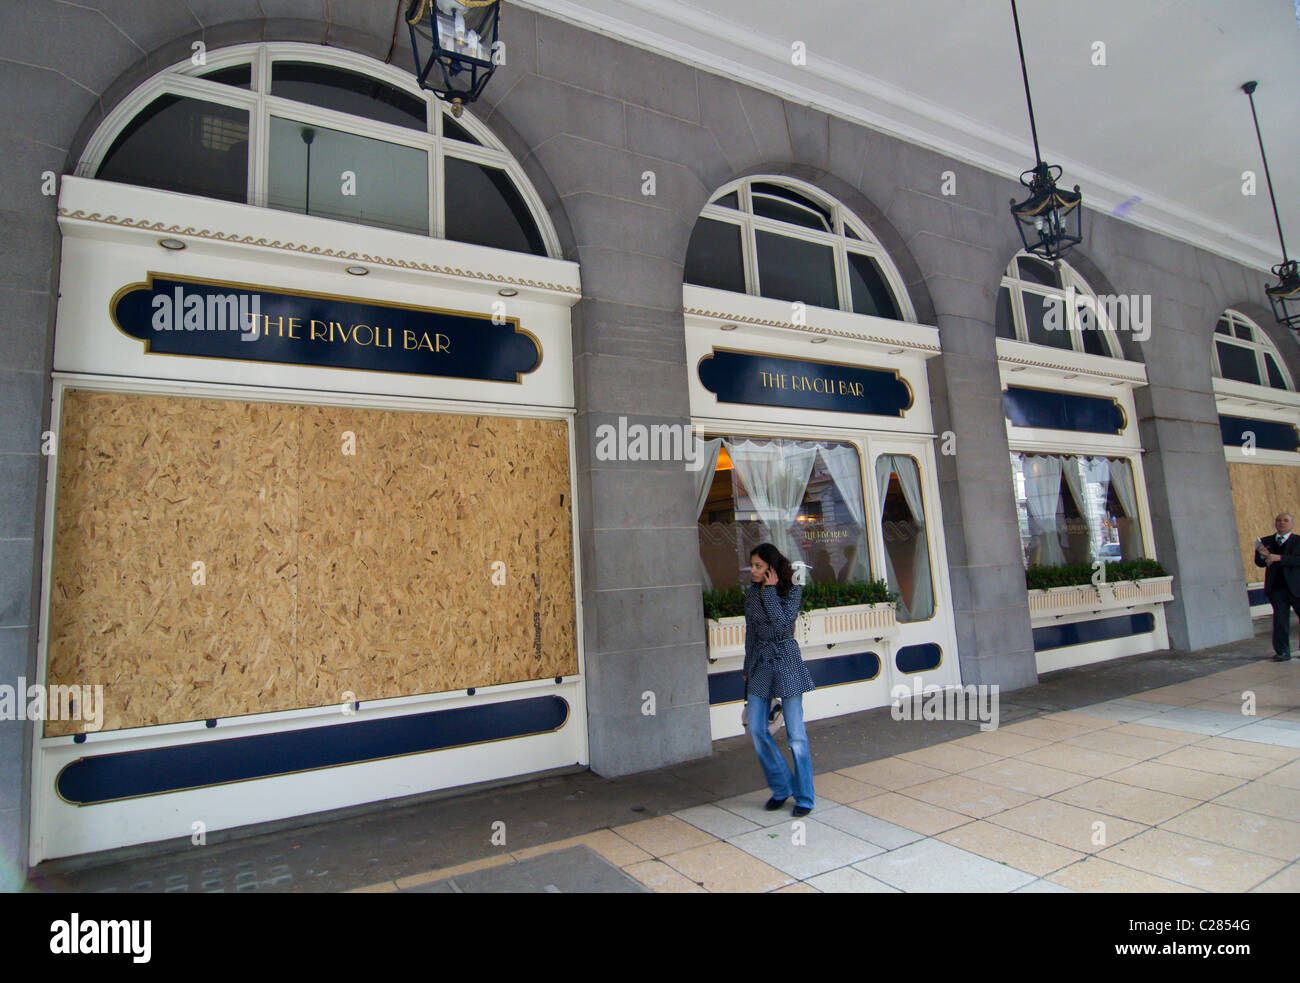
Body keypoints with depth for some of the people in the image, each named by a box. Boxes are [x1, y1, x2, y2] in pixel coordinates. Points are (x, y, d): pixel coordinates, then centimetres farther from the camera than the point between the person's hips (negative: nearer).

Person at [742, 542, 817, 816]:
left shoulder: (792, 591, -7)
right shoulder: (752, 593, 6)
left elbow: (782, 622, -23)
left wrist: (770, 590, -17)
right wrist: (748, 669, 15)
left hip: (786, 662, -5)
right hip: (760, 662, 5)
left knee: (796, 733, 1)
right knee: (756, 729, 1)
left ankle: (804, 797, 16)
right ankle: (781, 787, 20)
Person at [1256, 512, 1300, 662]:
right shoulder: (1266, 541, 12)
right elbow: (1259, 563, 8)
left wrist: (1279, 558, -22)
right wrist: (1262, 555, -12)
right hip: (1276, 588, 1)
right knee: (1280, 618, -1)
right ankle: (1282, 651, 2)